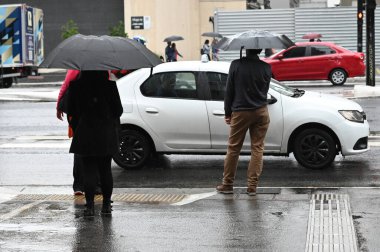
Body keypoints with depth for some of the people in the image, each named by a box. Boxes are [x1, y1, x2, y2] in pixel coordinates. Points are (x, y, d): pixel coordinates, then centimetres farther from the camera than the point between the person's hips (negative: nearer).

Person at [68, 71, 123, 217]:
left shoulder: (75, 86, -5)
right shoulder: (110, 84, -7)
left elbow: (71, 111, 1)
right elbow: (118, 109, -3)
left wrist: (76, 128, 16)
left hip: (85, 135, 0)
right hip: (107, 135, 0)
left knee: (89, 170, 3)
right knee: (105, 170, 11)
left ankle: (90, 206, -5)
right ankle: (106, 205, 15)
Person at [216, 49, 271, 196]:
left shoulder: (236, 65, -9)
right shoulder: (266, 68, -3)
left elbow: (229, 90, -4)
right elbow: (265, 90, 9)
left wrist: (227, 113, 4)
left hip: (241, 112, -2)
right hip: (261, 112, 2)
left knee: (233, 148, 7)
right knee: (257, 148, 6)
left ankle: (227, 184, 12)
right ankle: (252, 186, 5)